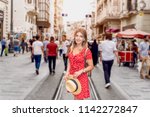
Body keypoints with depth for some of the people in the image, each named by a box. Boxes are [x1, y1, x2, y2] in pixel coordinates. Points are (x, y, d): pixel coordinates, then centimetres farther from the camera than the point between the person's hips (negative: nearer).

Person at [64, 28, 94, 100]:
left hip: (81, 77, -6)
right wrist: (67, 73, 0)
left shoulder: (86, 51, -14)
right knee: (75, 97, 18)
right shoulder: (72, 48, 4)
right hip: (72, 77, 6)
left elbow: (91, 66, -11)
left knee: (79, 98, 0)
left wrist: (80, 71, -23)